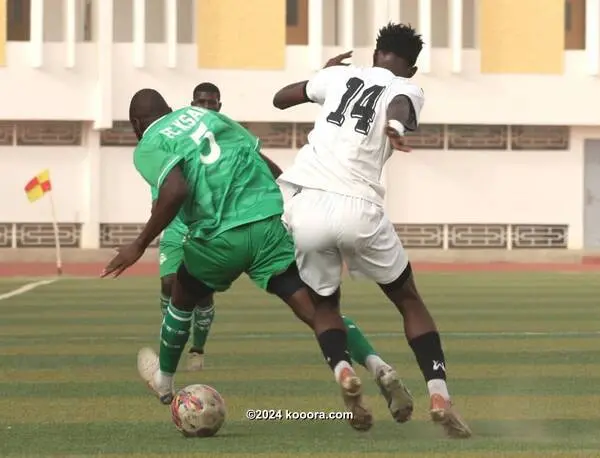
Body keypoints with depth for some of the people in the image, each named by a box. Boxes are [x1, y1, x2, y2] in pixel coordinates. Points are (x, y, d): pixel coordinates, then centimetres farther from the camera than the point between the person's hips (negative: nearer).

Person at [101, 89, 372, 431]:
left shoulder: (148, 147, 5)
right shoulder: (206, 114, 23)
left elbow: (176, 191, -16)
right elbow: (268, 165, 22)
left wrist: (140, 245, -8)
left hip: (220, 238, -2)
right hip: (268, 225, 3)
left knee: (183, 301, 27)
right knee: (316, 305, -3)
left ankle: (164, 380, 47)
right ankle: (342, 368, -31)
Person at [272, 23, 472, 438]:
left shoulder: (340, 75, 22)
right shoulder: (407, 90, 12)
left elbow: (280, 98, 37)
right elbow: (400, 106, -15)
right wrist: (394, 126, -38)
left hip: (304, 203, 3)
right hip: (357, 209, -2)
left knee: (325, 305, 24)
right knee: (409, 301, 18)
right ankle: (439, 394, 3)